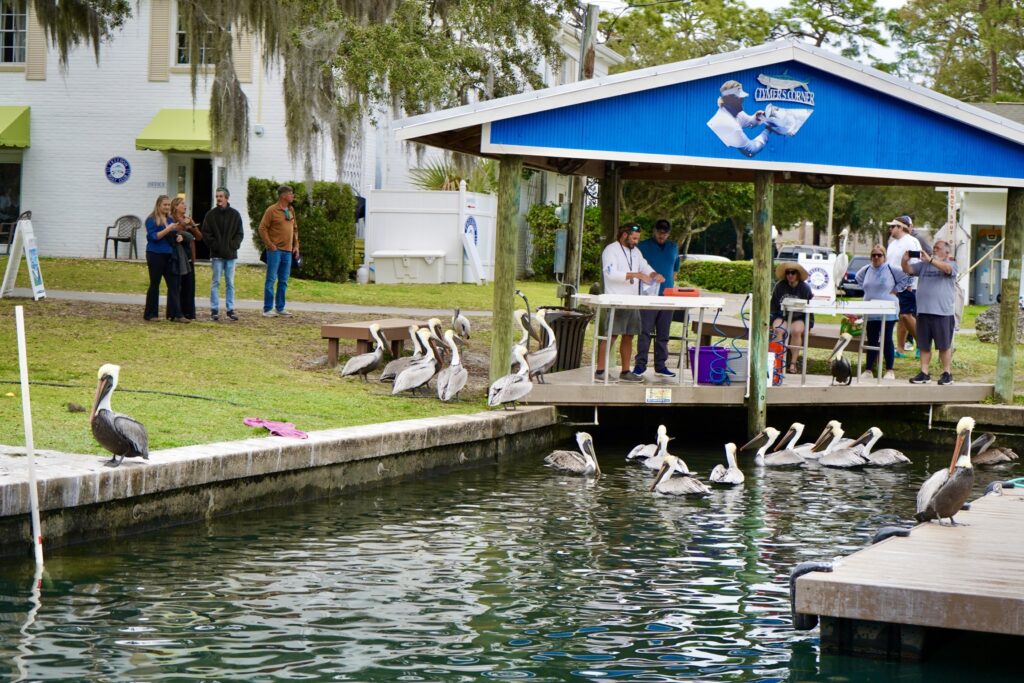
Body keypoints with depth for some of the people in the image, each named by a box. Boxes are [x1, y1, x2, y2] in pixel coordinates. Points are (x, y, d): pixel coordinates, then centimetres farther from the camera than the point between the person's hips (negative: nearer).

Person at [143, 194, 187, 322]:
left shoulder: (170, 220, 14)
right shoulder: (151, 220, -6)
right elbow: (153, 236, -16)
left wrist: (178, 236, 4)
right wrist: (168, 229, -24)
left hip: (169, 255, 6)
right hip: (155, 255, -6)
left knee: (174, 284, -1)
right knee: (154, 284, 1)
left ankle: (175, 314, -2)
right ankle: (150, 314, 10)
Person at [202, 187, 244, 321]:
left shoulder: (235, 214, 4)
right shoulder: (211, 214, 1)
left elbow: (239, 233, 6)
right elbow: (206, 233, 0)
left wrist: (234, 245, -7)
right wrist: (214, 245, -10)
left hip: (231, 254, 1)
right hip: (217, 254, -1)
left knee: (230, 283, 6)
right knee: (216, 282, 1)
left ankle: (230, 309, 10)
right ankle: (214, 310, 4)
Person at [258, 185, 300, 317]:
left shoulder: (291, 210, 14)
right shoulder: (272, 210, -7)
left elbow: (295, 229, 21)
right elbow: (262, 228, -8)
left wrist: (296, 245, 12)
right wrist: (270, 245, -13)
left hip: (288, 251, 7)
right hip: (275, 250, -7)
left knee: (283, 281, 9)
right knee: (271, 279, -5)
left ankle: (280, 308, 17)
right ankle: (268, 309, -3)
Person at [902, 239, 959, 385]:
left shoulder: (951, 264, 1)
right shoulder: (924, 265, 15)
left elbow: (947, 268, -21)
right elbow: (908, 270, 7)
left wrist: (930, 260, -34)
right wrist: (905, 260, -15)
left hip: (943, 313, -4)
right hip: (923, 311, 4)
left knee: (944, 345, 1)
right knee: (924, 345, 6)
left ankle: (947, 373, 10)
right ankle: (924, 373, 11)